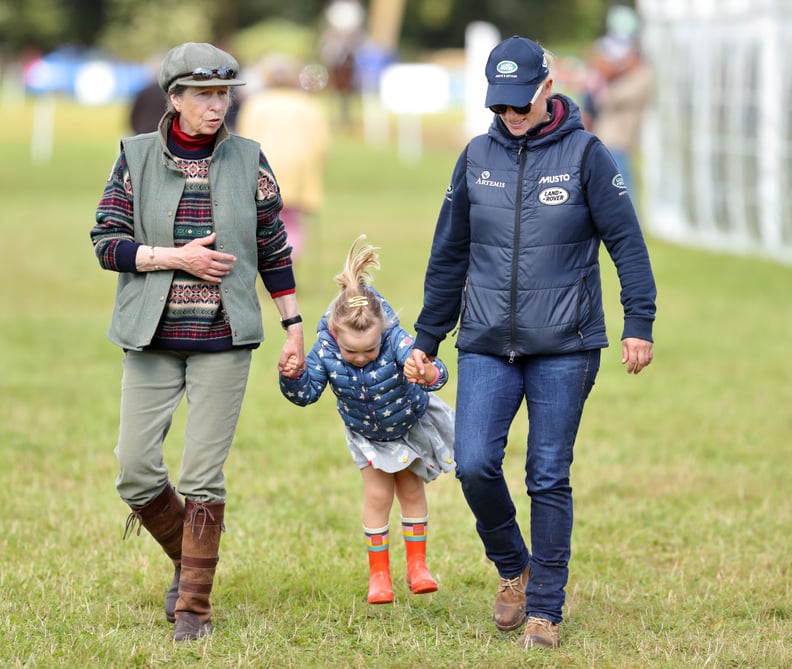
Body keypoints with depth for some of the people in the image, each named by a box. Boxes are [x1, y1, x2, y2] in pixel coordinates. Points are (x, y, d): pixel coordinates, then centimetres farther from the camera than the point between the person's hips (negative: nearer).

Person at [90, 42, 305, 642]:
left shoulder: (248, 161, 3)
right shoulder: (137, 158, 1)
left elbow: (274, 250, 9)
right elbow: (106, 243, -1)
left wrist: (294, 326, 7)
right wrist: (178, 259, -13)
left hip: (223, 339, -1)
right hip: (153, 340, 1)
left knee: (203, 477, -5)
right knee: (136, 473, -2)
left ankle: (194, 604, 4)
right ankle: (187, 559, 25)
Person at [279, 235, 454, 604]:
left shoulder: (395, 340, -41)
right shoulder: (325, 349, -33)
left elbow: (436, 371, -55)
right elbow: (306, 393, -25)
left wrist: (427, 374, -79)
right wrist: (292, 376, -47)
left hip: (410, 424, -1)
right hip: (366, 433, 1)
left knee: (410, 490, 11)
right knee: (377, 494, 1)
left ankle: (417, 564, 26)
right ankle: (378, 573, 14)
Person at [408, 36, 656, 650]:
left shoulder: (585, 155, -1)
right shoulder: (477, 158, 9)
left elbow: (627, 243, -2)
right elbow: (448, 256, 16)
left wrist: (639, 323, -11)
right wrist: (427, 340, 16)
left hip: (564, 347, -3)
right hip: (486, 345, 3)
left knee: (549, 478, -1)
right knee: (475, 465, -11)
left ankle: (545, 610, 9)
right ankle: (513, 568, 15)